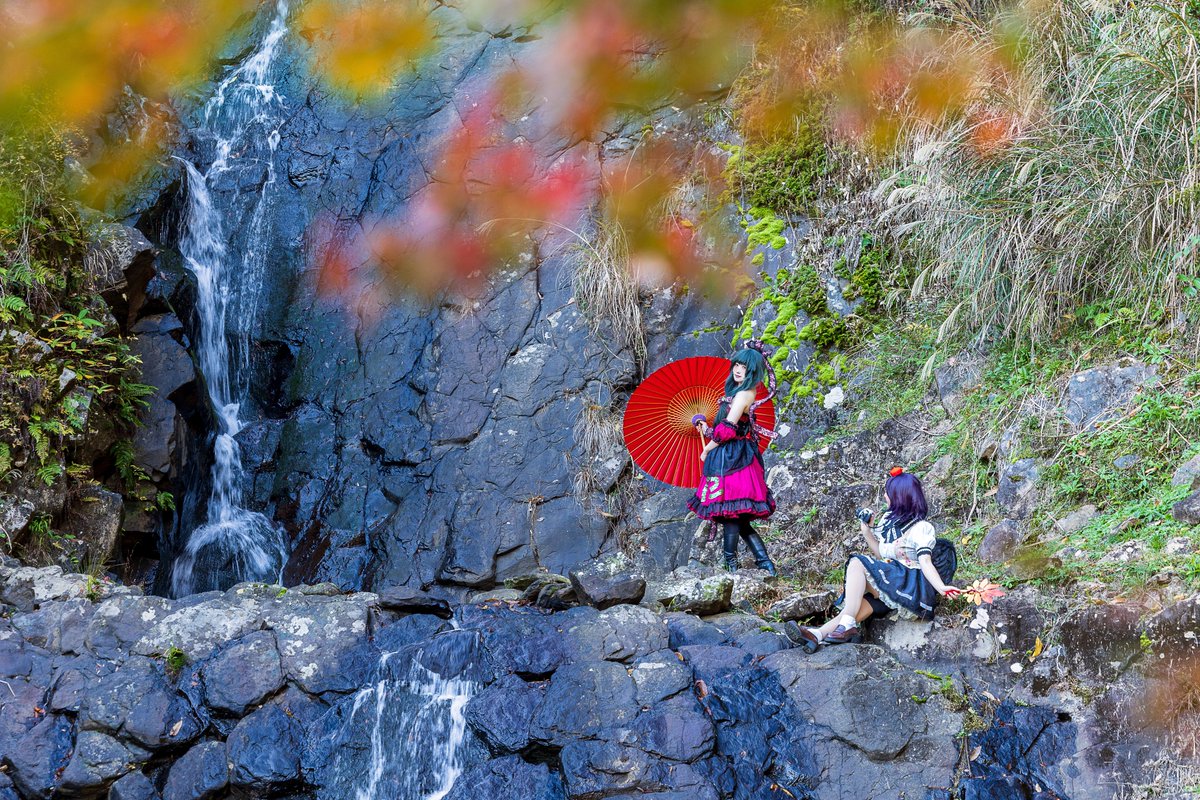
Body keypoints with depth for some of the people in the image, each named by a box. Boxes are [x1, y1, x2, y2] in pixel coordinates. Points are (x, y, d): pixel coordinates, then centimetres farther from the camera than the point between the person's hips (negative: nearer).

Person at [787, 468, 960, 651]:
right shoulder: (889, 519, 16)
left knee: (857, 564, -23)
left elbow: (925, 562, -19)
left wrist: (941, 588, -35)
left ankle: (847, 626, -33)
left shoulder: (920, 528, -7)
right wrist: (867, 531, 11)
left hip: (910, 585, -7)